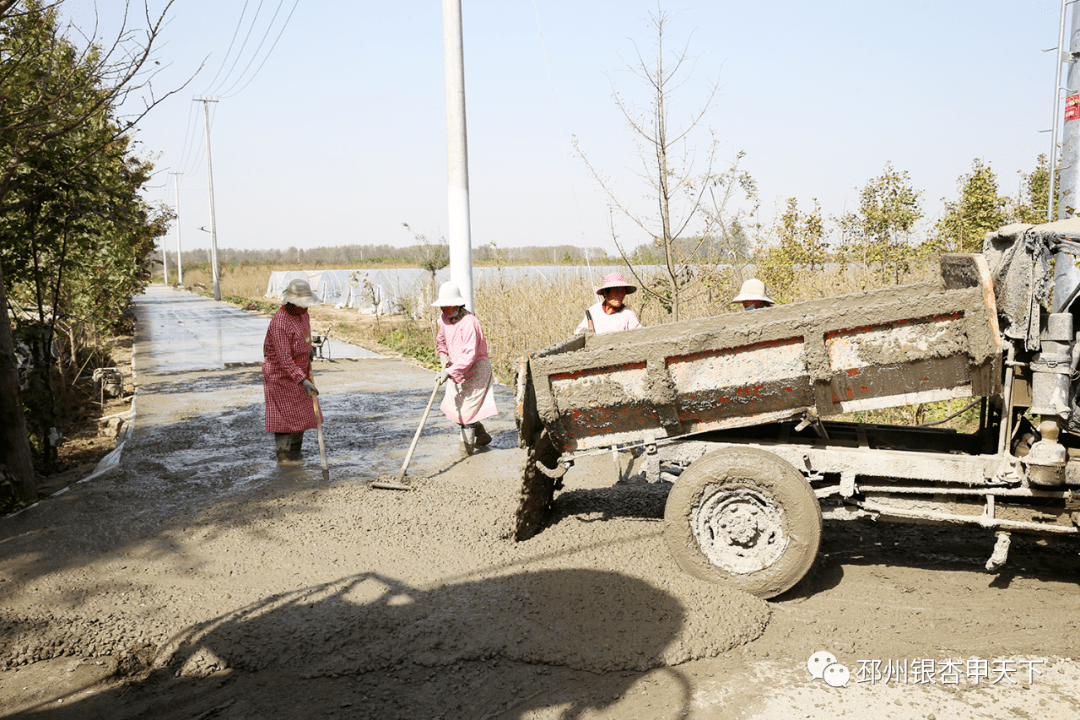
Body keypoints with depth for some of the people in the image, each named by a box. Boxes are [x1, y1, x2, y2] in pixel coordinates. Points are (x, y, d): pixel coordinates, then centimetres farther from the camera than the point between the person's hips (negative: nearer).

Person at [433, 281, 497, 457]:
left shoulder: (469, 323, -27)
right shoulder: (444, 318, -1)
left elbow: (470, 355, -31)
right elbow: (440, 339, 15)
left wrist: (450, 371, -36)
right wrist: (443, 355, -5)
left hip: (476, 368, -9)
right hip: (457, 369, 9)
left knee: (466, 407, -6)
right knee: (454, 406, 11)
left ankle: (467, 445, 9)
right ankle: (482, 436, 30)